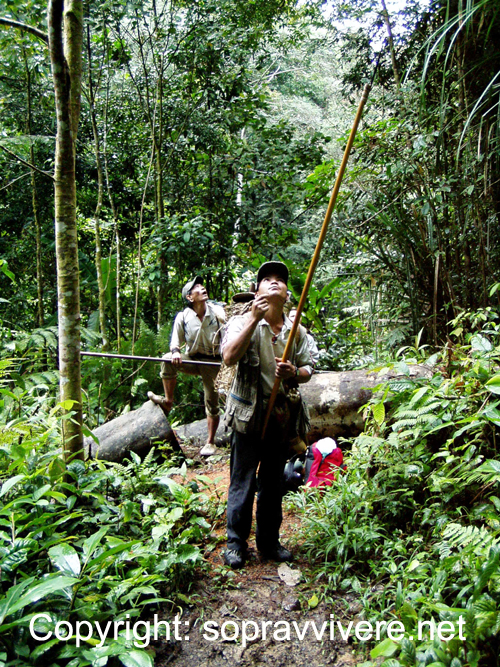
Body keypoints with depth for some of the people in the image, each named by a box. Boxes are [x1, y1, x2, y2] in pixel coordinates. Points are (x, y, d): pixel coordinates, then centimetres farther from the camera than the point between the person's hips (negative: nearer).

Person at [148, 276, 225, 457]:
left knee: (212, 402, 1)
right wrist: (175, 352, -25)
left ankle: (210, 442, 14)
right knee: (168, 360, -24)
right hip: (193, 359, 1)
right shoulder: (183, 316, -6)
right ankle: (168, 401, -9)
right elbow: (175, 341, -2)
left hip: (213, 362, -1)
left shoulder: (217, 311, -7)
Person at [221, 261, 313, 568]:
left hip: (281, 416, 4)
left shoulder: (297, 330, 6)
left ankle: (269, 541, 33)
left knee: (273, 484, 16)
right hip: (249, 415, -4)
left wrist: (293, 372, -12)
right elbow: (229, 357, -24)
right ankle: (236, 543, 24)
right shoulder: (242, 323, -7)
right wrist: (254, 318, -27)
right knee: (243, 483, 5)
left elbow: (308, 370, 11)